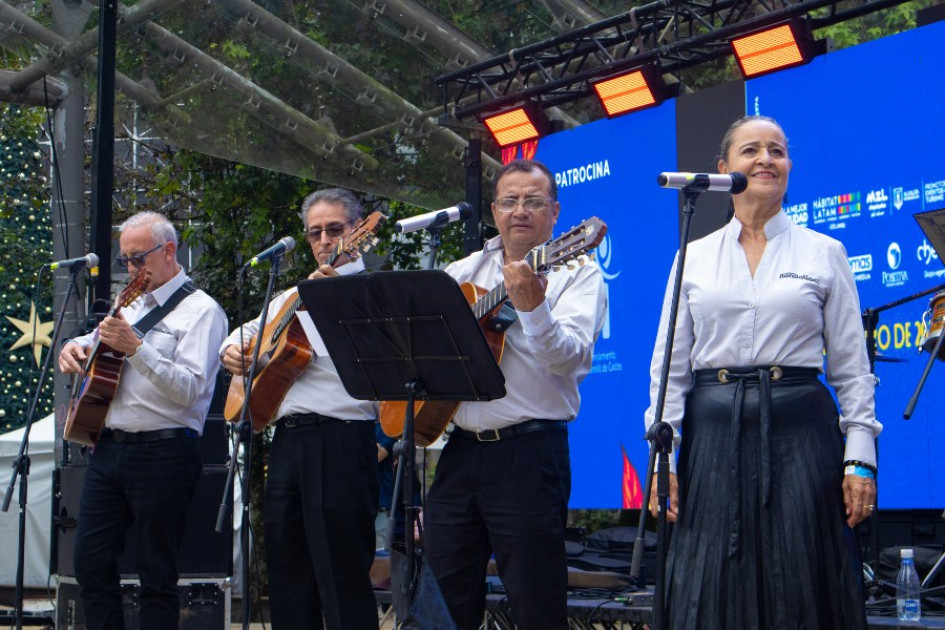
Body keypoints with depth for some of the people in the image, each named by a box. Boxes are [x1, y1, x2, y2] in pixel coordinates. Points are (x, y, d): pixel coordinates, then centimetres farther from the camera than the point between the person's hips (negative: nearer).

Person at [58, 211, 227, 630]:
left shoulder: (200, 310, -6)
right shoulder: (131, 306, 18)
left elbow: (190, 388, -19)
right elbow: (93, 343, 34)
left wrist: (135, 348, -26)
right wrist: (74, 347, 10)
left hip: (163, 452, -7)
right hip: (109, 447, 8)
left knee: (156, 575, 0)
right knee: (91, 561, 7)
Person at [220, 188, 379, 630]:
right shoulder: (293, 297, 21)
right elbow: (248, 332, 34)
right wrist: (234, 349, 11)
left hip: (340, 441, -7)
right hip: (286, 440, 7)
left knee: (342, 577, -5)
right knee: (286, 573, 13)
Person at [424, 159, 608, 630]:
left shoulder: (576, 271, 0)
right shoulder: (464, 271, 16)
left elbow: (569, 358, -16)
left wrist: (532, 307, -33)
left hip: (528, 452, -5)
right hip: (459, 447, 5)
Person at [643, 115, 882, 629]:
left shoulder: (824, 253, 8)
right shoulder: (694, 256, 11)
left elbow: (851, 365, 6)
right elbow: (669, 364, 9)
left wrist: (860, 456, -3)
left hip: (799, 431, -1)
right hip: (713, 433, 1)